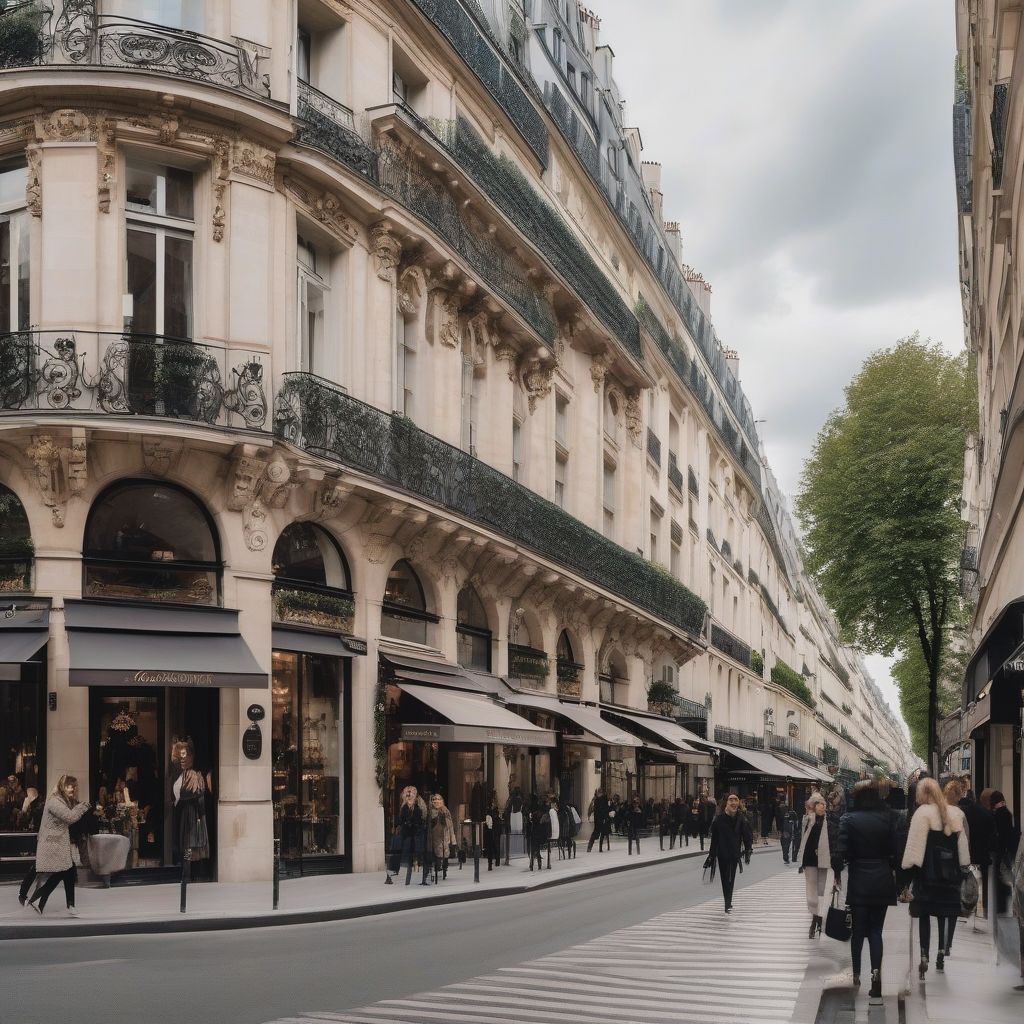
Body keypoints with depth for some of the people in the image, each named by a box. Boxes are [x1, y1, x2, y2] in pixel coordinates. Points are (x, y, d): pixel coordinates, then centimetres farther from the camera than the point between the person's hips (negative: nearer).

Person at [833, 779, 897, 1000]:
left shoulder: (849, 819, -8)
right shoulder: (888, 818, -2)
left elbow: (841, 851, -12)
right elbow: (896, 850, -3)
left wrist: (837, 872, 0)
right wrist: (895, 872, 8)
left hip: (859, 882, -2)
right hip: (883, 881, 2)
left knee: (858, 930, 12)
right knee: (876, 930, 7)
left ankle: (856, 975, 18)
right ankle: (876, 973, -10)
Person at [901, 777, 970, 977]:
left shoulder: (922, 813, -8)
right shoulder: (955, 813, 8)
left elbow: (915, 844, -13)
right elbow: (962, 843, 11)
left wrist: (908, 868, -10)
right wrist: (962, 867, 15)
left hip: (927, 871, -4)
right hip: (949, 871, 4)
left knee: (924, 914, 0)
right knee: (945, 913, 11)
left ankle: (924, 957, -7)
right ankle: (941, 954, 10)